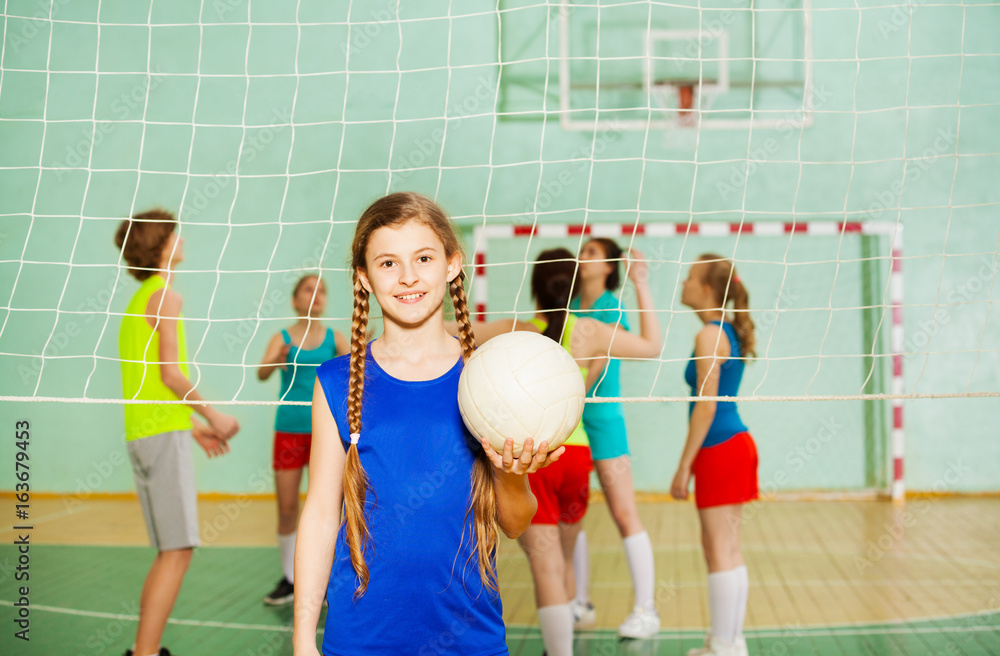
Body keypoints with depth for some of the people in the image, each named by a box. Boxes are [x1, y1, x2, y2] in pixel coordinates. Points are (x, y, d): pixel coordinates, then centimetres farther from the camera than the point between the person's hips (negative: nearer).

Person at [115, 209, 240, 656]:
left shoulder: (138, 299, 21)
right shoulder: (164, 295, -7)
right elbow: (170, 373, -15)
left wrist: (195, 428, 22)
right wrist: (211, 415, -4)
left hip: (141, 432, 10)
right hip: (163, 434, -10)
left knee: (170, 552, 13)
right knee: (177, 551, -11)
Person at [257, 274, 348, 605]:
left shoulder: (334, 337, 4)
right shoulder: (282, 338, 2)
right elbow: (262, 372, -14)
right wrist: (277, 361, -37)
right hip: (289, 429, 0)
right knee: (287, 508, 5)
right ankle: (289, 579, 18)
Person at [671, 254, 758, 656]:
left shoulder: (709, 336, -14)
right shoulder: (730, 332, 13)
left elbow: (706, 406, -18)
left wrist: (684, 467, -16)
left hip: (718, 450, -9)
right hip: (737, 444, 9)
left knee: (719, 553, -3)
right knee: (726, 550, 14)